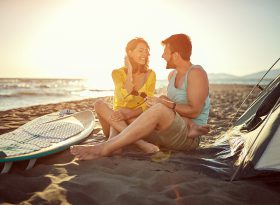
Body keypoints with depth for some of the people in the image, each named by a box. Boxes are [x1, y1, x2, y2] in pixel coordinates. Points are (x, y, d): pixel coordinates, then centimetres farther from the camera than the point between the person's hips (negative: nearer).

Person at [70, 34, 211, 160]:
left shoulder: (196, 73, -5)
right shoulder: (172, 74, 18)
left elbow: (194, 111, -14)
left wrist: (167, 105, -24)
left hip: (190, 139, -7)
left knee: (160, 109, -38)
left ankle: (103, 149, -36)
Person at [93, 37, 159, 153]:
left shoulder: (150, 75, 2)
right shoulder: (118, 73, -2)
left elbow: (148, 104, -9)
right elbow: (125, 98, -20)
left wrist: (128, 114, -26)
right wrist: (130, 71, -14)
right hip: (117, 120, 1)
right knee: (99, 104, -30)